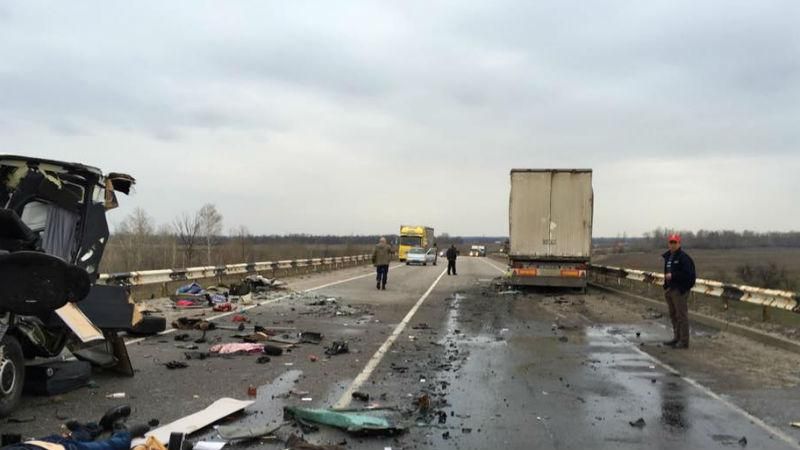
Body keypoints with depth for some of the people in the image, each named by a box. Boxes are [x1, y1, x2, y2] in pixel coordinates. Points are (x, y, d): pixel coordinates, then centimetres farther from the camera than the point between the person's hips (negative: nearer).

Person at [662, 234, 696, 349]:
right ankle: (677, 338, 27)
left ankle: (684, 341, 0)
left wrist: (673, 275, -20)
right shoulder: (668, 256, 14)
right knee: (673, 315, 16)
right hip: (670, 289, 9)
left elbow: (687, 273, -21)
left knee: (681, 316, -5)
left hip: (680, 290, -9)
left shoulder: (683, 257, -13)